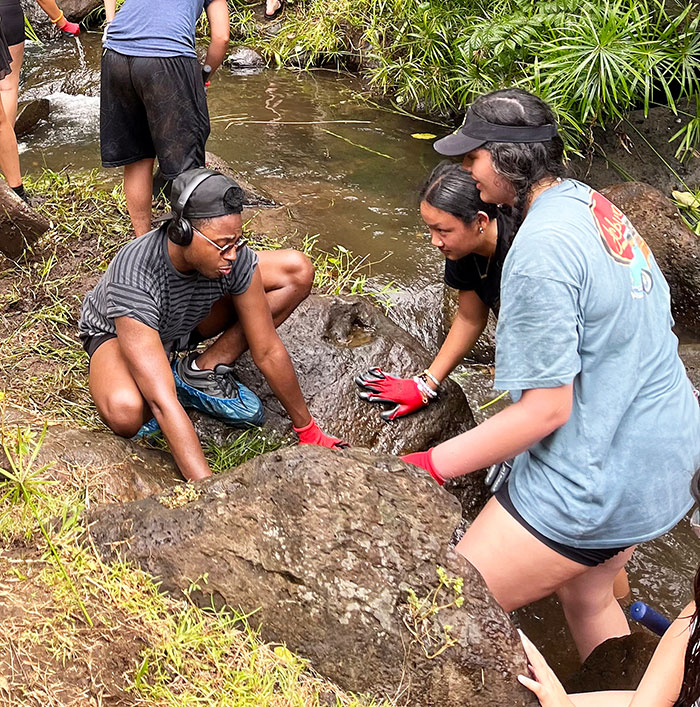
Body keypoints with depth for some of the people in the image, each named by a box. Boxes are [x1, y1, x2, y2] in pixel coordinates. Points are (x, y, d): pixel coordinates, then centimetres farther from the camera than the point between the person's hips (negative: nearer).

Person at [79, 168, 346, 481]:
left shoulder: (234, 256, -28)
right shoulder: (133, 280, -42)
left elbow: (268, 352, -17)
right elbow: (163, 404, -45)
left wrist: (308, 431, -11)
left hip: (189, 321, 5)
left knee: (297, 270, -14)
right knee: (125, 412, -43)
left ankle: (202, 371, -8)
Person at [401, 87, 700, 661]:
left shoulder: (542, 248, -25)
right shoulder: (589, 202, 4)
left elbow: (546, 408, -24)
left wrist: (429, 466, -16)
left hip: (597, 480, -10)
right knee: (586, 596, 29)